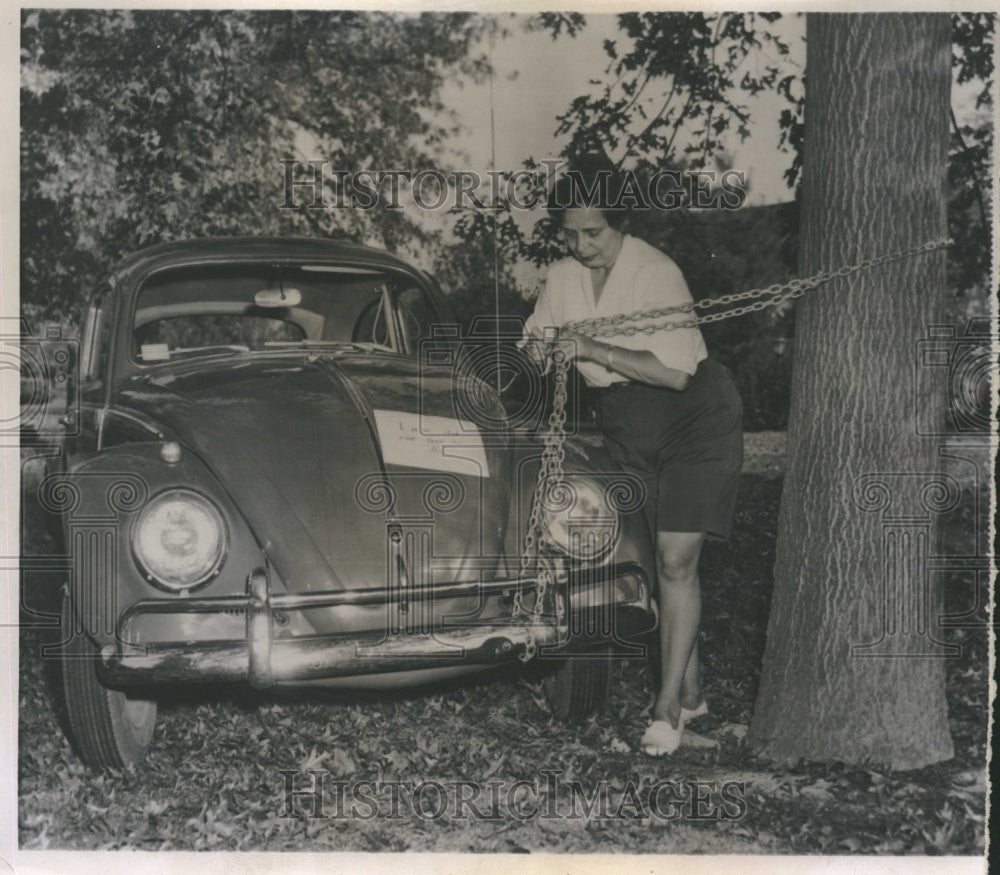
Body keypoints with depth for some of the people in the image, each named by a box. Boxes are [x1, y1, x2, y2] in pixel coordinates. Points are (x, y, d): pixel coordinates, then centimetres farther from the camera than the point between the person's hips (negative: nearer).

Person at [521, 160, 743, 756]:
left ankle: (669, 704, -6)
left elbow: (675, 372, -28)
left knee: (676, 561, -11)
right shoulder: (564, 279, -2)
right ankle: (691, 692, 16)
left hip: (697, 423, -6)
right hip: (631, 429, 6)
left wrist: (591, 350, -30)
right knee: (669, 561, 7)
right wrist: (541, 346, -11)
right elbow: (538, 334, 14)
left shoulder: (656, 273, -22)